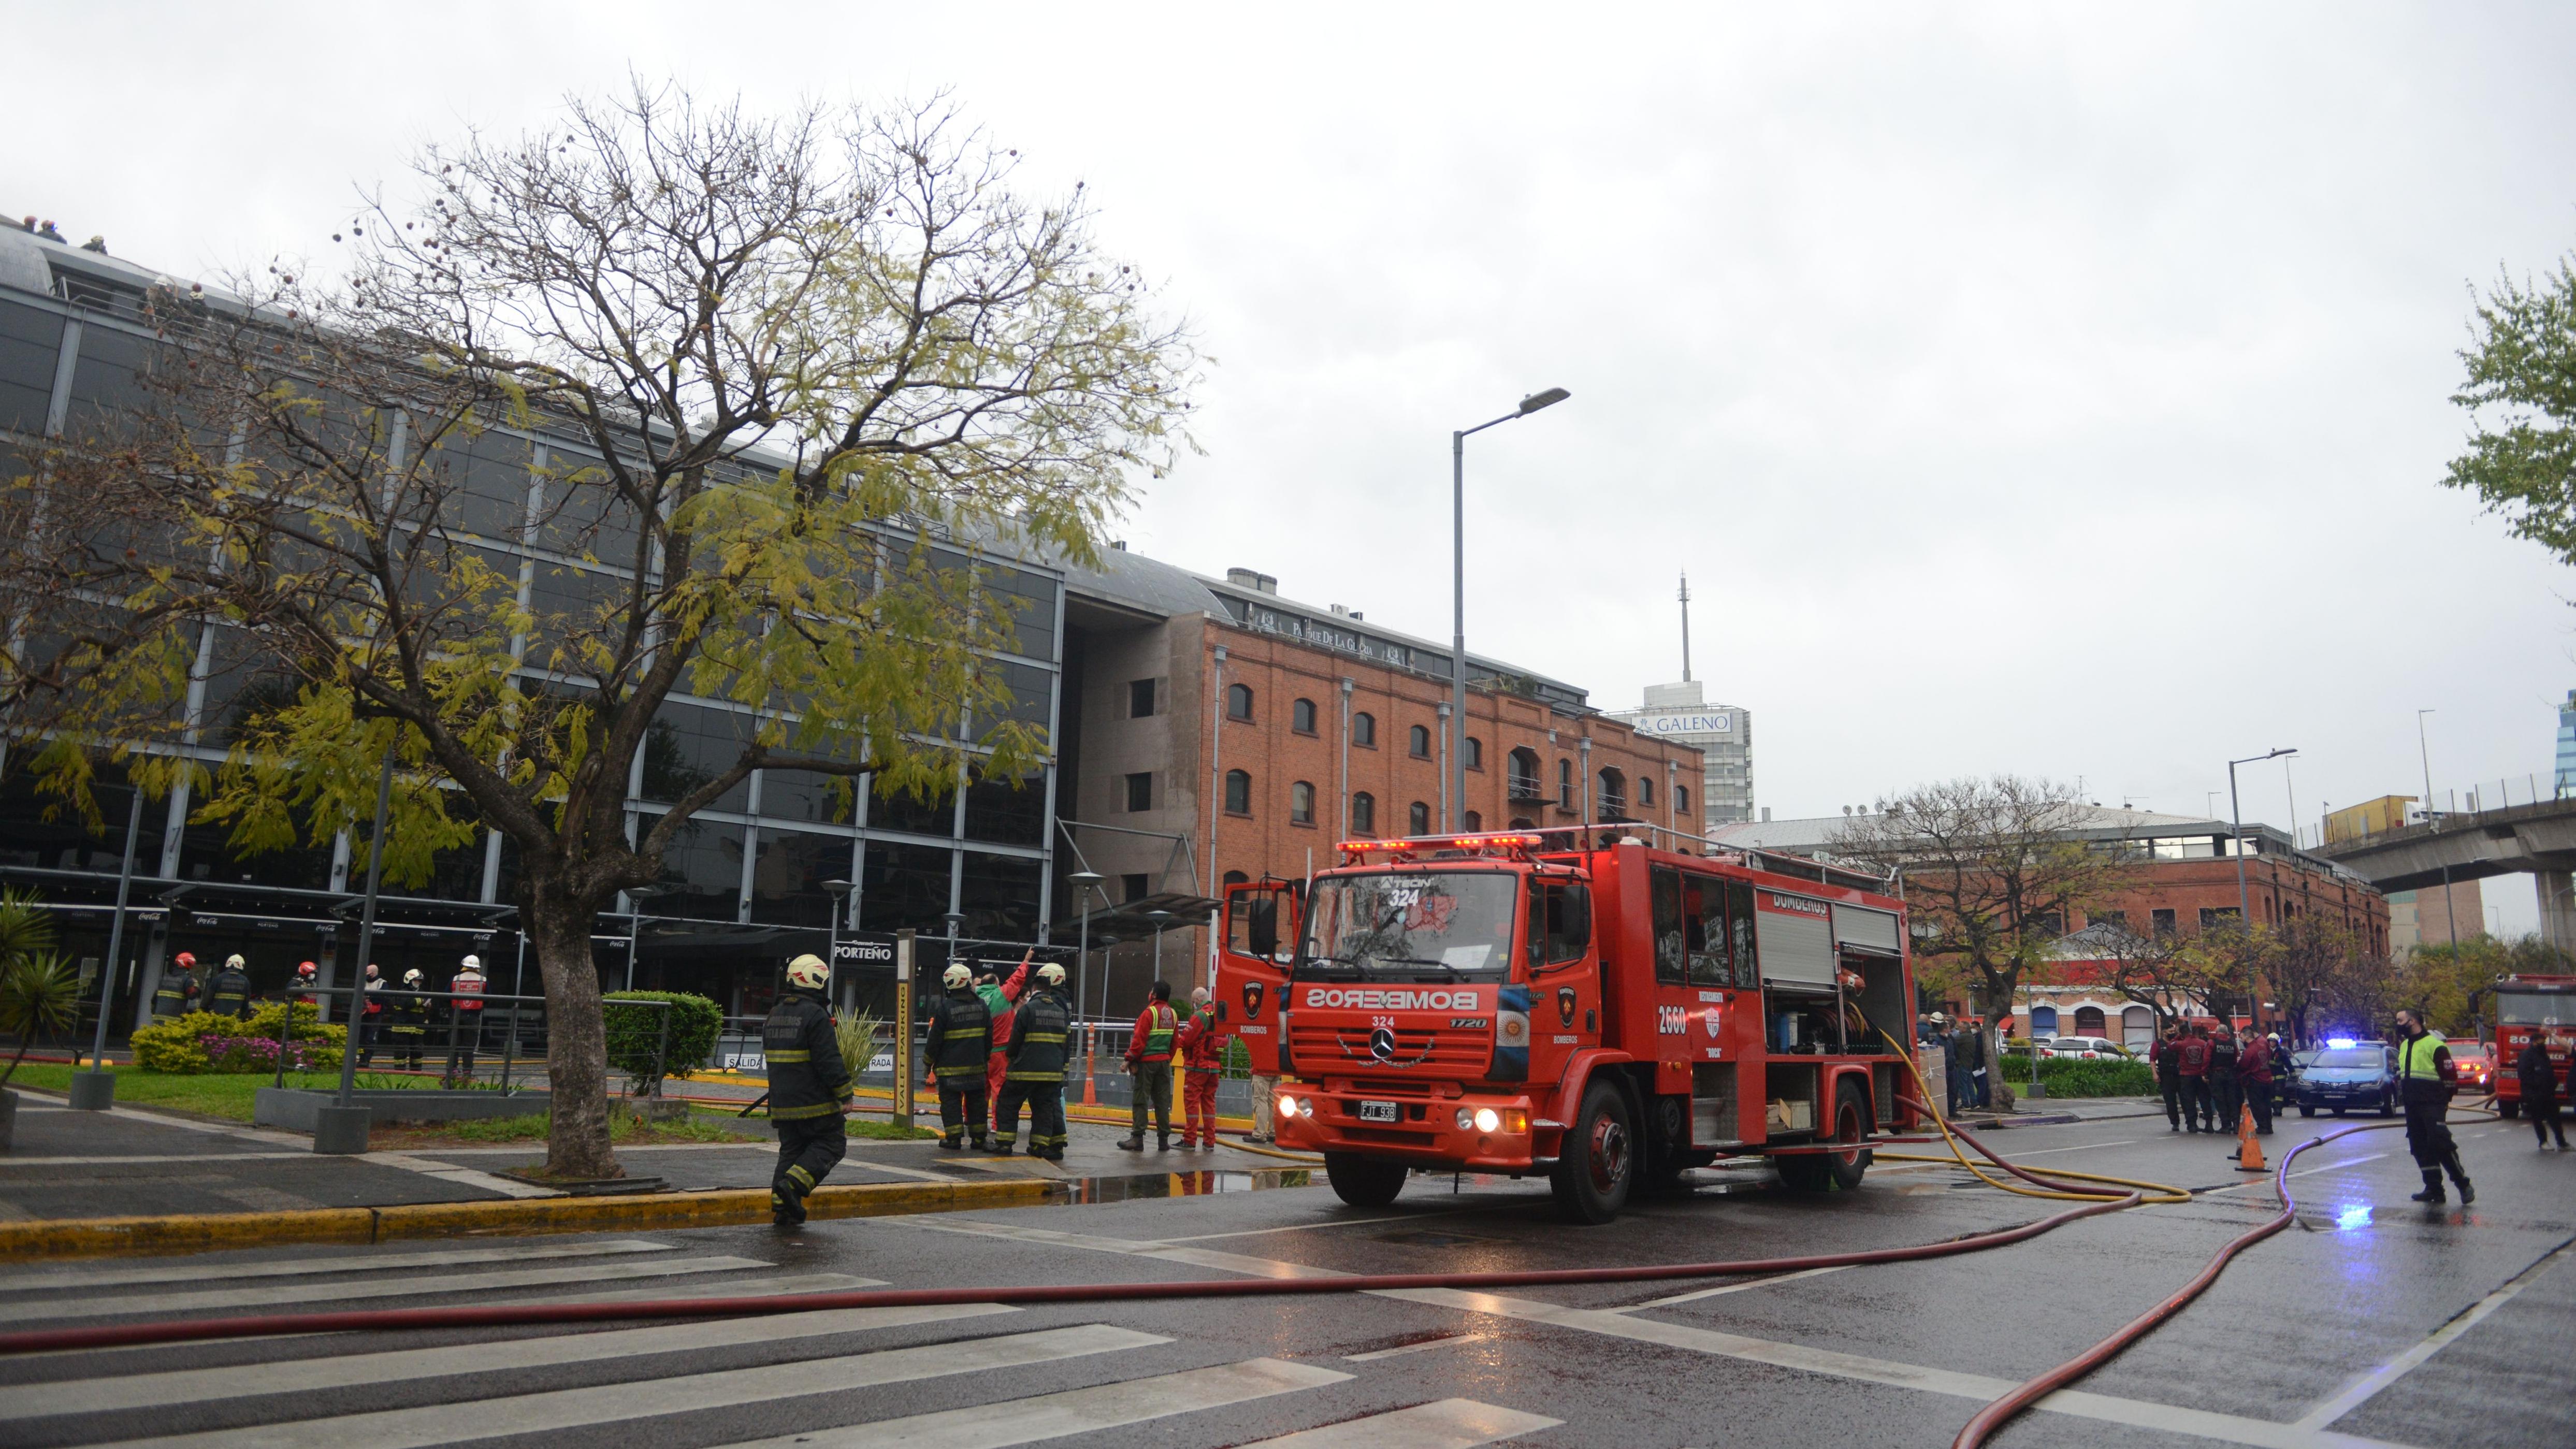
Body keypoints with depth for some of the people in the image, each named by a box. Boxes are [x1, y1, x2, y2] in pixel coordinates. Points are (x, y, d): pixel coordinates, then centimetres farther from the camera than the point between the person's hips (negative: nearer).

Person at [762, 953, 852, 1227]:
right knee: (831, 1144, 2)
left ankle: (781, 1208, 8)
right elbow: (830, 1061, -18)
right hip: (814, 1102, -8)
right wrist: (845, 1095, -12)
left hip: (781, 1101, 8)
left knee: (790, 1149, 13)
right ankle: (793, 1184, -13)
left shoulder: (774, 1014, 13)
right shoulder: (816, 1014, -14)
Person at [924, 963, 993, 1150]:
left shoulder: (944, 1007, -11)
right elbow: (989, 1037, 9)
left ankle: (954, 1138, 2)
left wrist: (929, 1063, 4)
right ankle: (979, 1138, 13)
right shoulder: (982, 1005, 3)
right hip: (976, 1065, 4)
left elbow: (935, 1039, -7)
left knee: (951, 1102, 3)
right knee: (976, 1101, 10)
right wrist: (985, 1058, 21)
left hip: (950, 1066, -4)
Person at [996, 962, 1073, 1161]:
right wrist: (1063, 1066, 22)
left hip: (1026, 1069, -4)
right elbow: (1068, 1044, 12)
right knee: (1045, 1107, 10)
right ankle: (1040, 1145, 7)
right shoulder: (1064, 1012, 6)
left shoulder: (1028, 1009, -9)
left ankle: (1005, 1143, 7)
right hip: (1053, 1071, 4)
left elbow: (1015, 1041, -5)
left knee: (1009, 1104, 9)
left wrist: (1010, 1055, 15)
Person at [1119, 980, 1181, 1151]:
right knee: (1162, 1101, 9)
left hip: (1147, 1061, -6)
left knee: (1140, 1100, -1)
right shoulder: (1173, 1015, 9)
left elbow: (1139, 1039, -15)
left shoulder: (1149, 1013, -12)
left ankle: (1137, 1138, -3)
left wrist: (1130, 1060, -9)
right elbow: (1175, 1042, 12)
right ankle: (1164, 1140, 9)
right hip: (1164, 1062, 6)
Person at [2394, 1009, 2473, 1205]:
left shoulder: (2434, 1045, -10)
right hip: (2412, 1107, 8)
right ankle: (2434, 1189, 13)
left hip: (2432, 1106, -8)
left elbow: (2450, 1074, -10)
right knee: (2420, 1148, 8)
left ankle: (2463, 1184, 0)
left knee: (2440, 1144, -14)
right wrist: (2402, 1089, 18)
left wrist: (2444, 1099, -6)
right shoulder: (2404, 1046, 17)